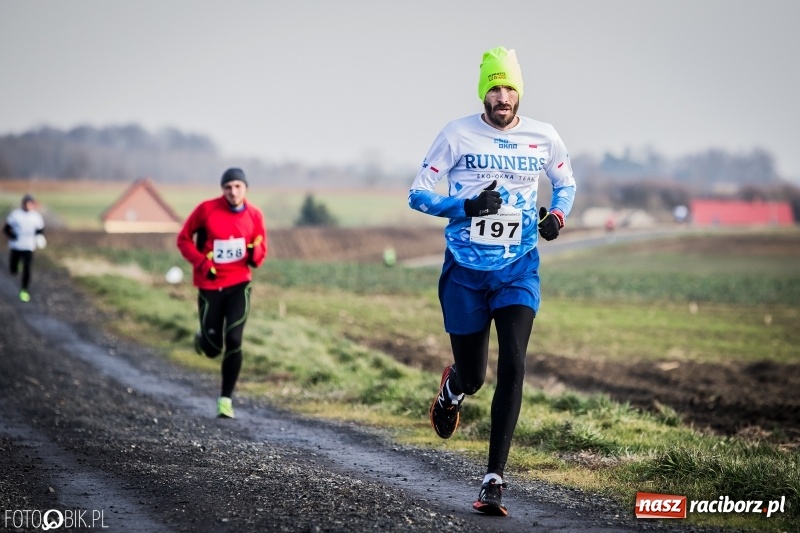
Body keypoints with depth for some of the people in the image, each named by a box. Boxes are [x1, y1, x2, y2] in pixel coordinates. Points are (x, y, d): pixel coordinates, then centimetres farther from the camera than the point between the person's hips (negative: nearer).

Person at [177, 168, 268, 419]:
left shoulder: (254, 215, -2)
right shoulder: (207, 209, -10)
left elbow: (261, 249, 9)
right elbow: (184, 239, 0)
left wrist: (255, 255, -15)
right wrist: (201, 262, -14)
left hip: (239, 284, 1)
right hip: (210, 284, -1)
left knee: (233, 341, -11)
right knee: (213, 348, 4)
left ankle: (226, 399, 1)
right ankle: (202, 339, 43)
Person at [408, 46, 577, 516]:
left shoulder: (543, 138, 1)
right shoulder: (458, 135, -6)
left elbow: (566, 183, 19)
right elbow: (418, 194, -4)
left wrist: (558, 215, -3)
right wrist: (468, 206, -21)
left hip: (518, 270, 1)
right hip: (465, 270, -1)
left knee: (513, 367, -15)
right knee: (473, 376, 7)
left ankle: (495, 480, -13)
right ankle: (451, 389, 48)